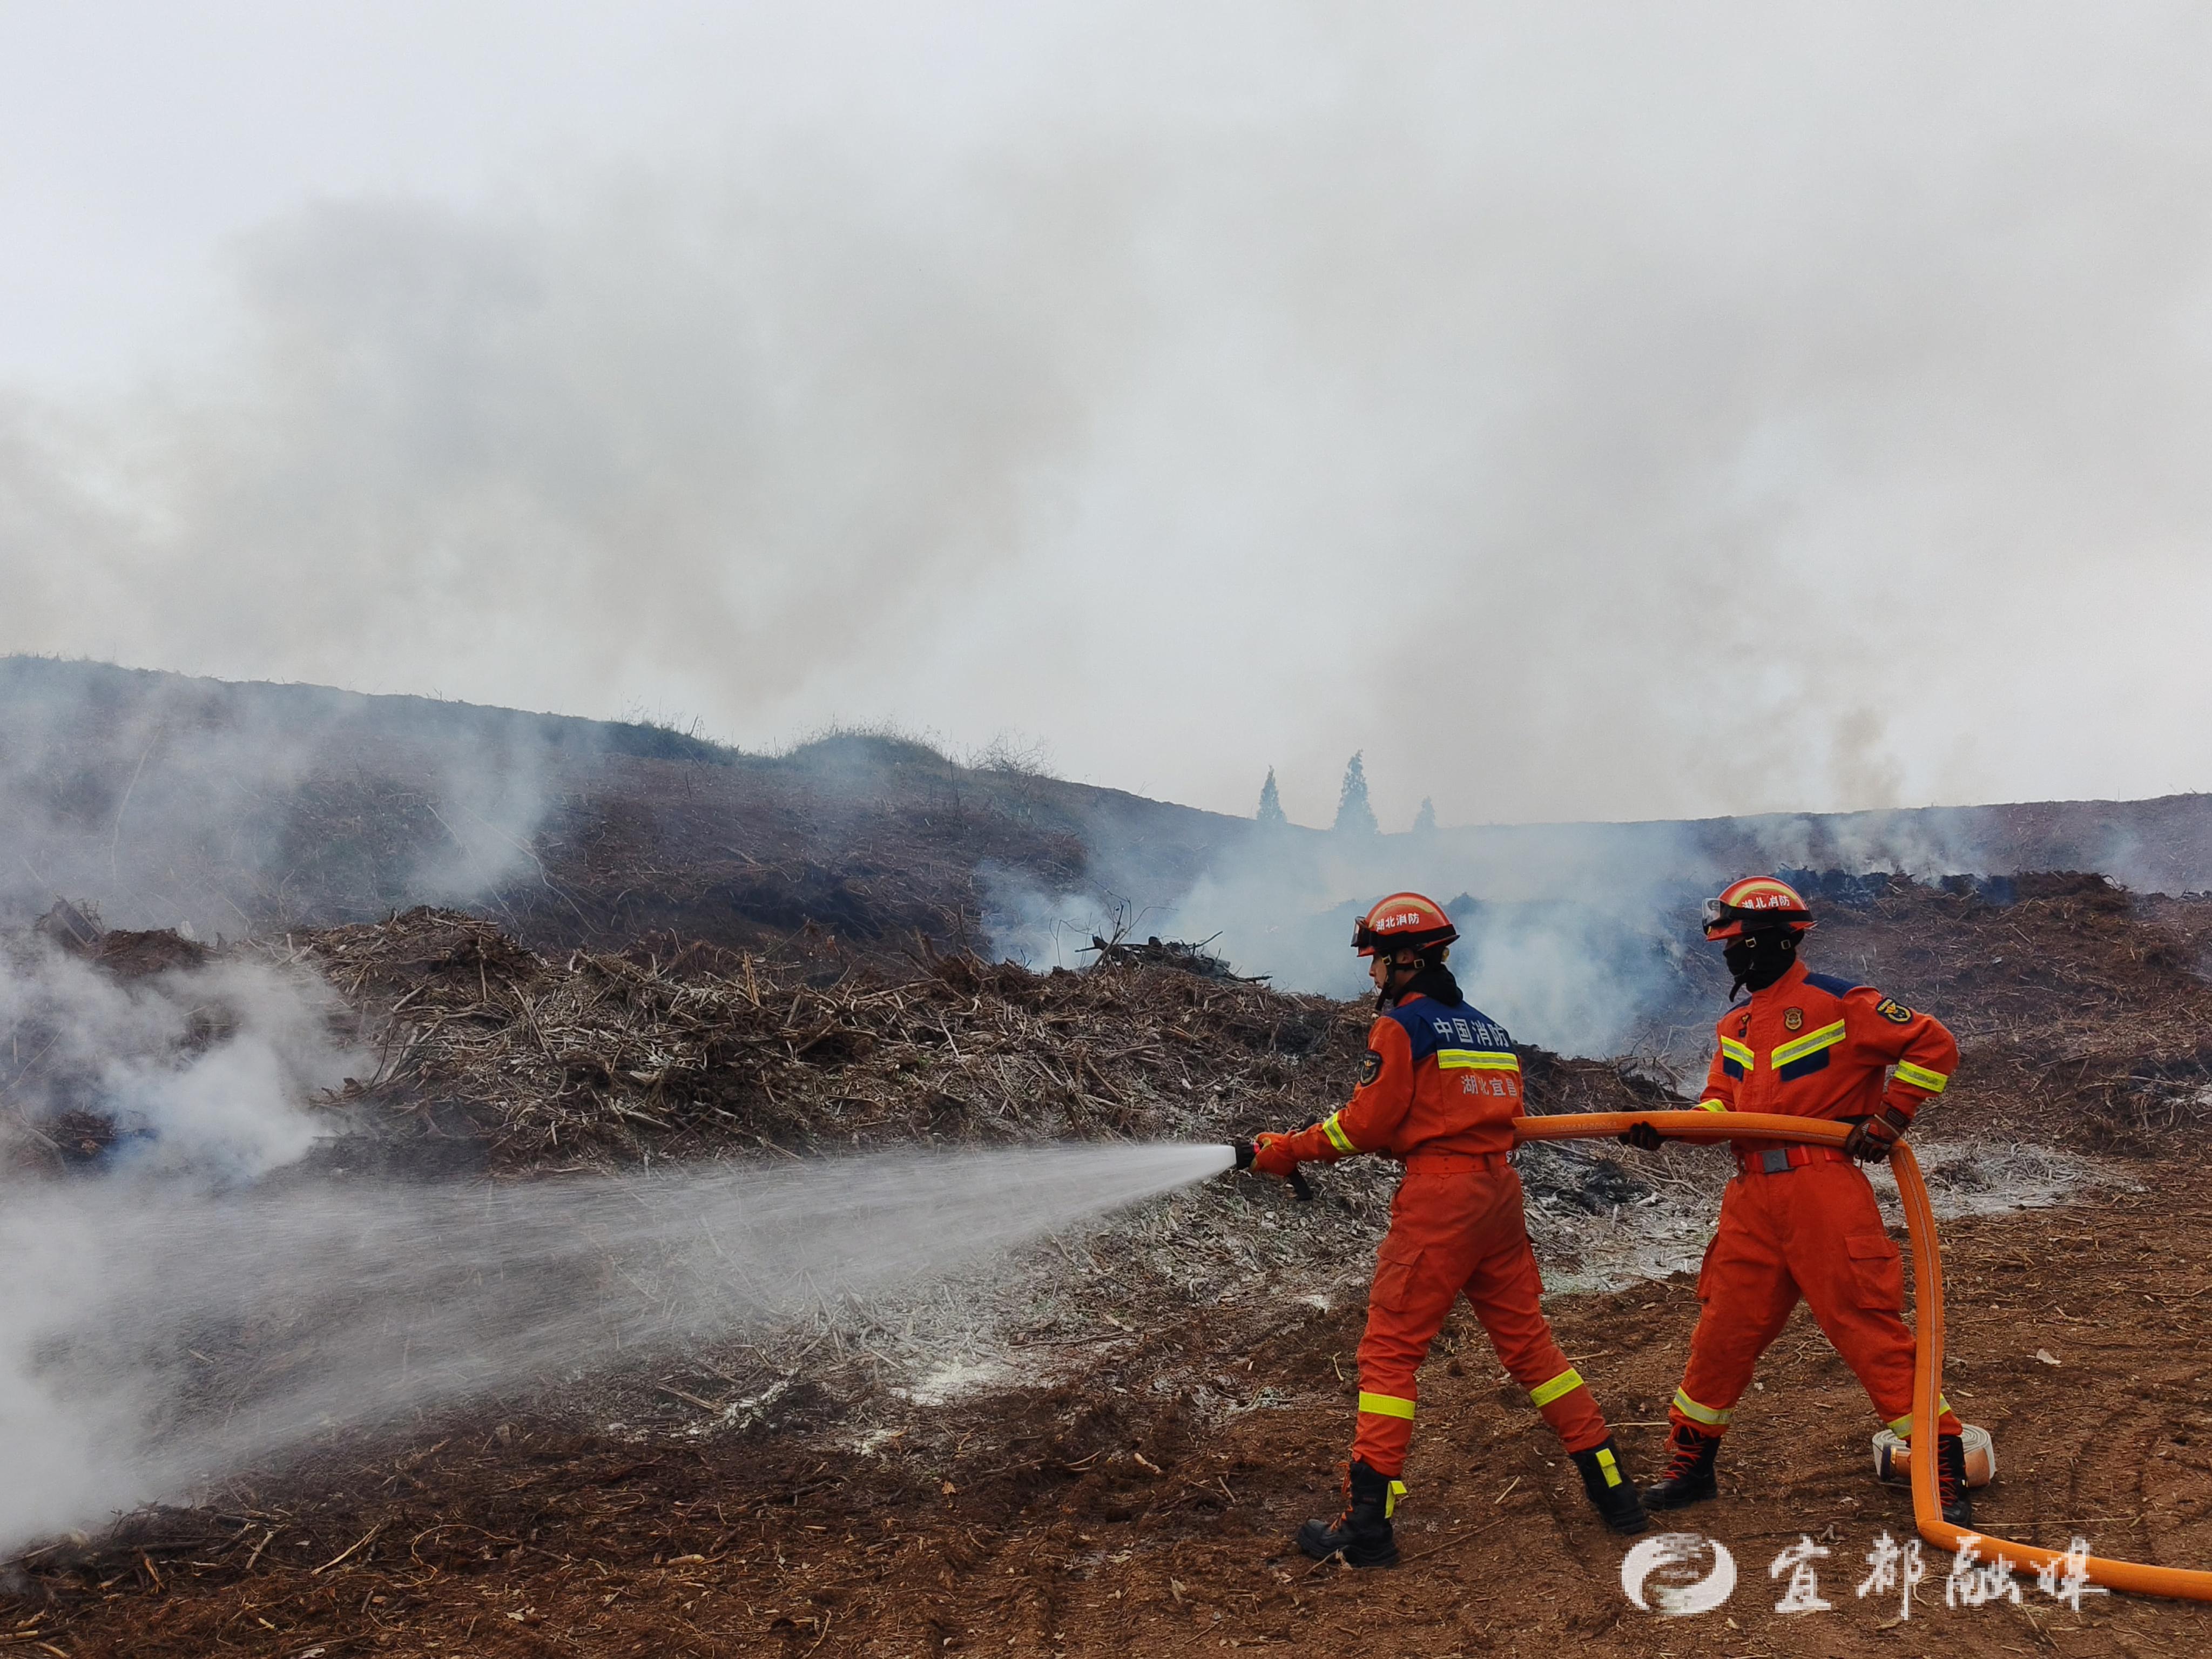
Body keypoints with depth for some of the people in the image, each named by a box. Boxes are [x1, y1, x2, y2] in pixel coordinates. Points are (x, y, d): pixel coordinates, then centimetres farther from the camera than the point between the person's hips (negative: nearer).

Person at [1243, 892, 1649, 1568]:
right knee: (1527, 1340, 17)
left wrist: (1287, 1152, 2)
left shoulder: (1402, 1025, -5)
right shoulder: (1491, 1029, 19)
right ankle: (1613, 1490, 19)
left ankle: (1367, 1524, -1)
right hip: (1500, 1192, 8)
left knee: (1390, 1350, -2)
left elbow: (1366, 1124, -9)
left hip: (1438, 1201, -7)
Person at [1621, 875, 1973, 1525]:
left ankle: (1946, 1470, 7)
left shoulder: (1836, 1002, -6)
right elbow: (1720, 1104, 12)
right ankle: (1690, 1466, 23)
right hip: (1753, 1197, 7)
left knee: (1868, 1326, -5)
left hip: (1824, 1189, -7)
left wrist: (1889, 1117, -8)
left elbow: (1933, 1045, -6)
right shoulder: (1735, 1026, 17)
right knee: (1724, 1330, 11)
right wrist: (1663, 1128, -5)